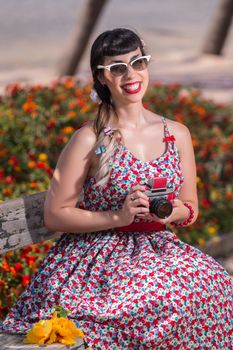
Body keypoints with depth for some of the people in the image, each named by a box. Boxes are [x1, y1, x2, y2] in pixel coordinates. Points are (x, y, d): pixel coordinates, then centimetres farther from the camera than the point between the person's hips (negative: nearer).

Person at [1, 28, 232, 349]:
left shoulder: (177, 135, 8)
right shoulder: (90, 140, -6)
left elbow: (191, 208, 17)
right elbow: (55, 215, -4)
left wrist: (172, 212, -7)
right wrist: (118, 217, -15)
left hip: (157, 248, 5)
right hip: (97, 256, -4)